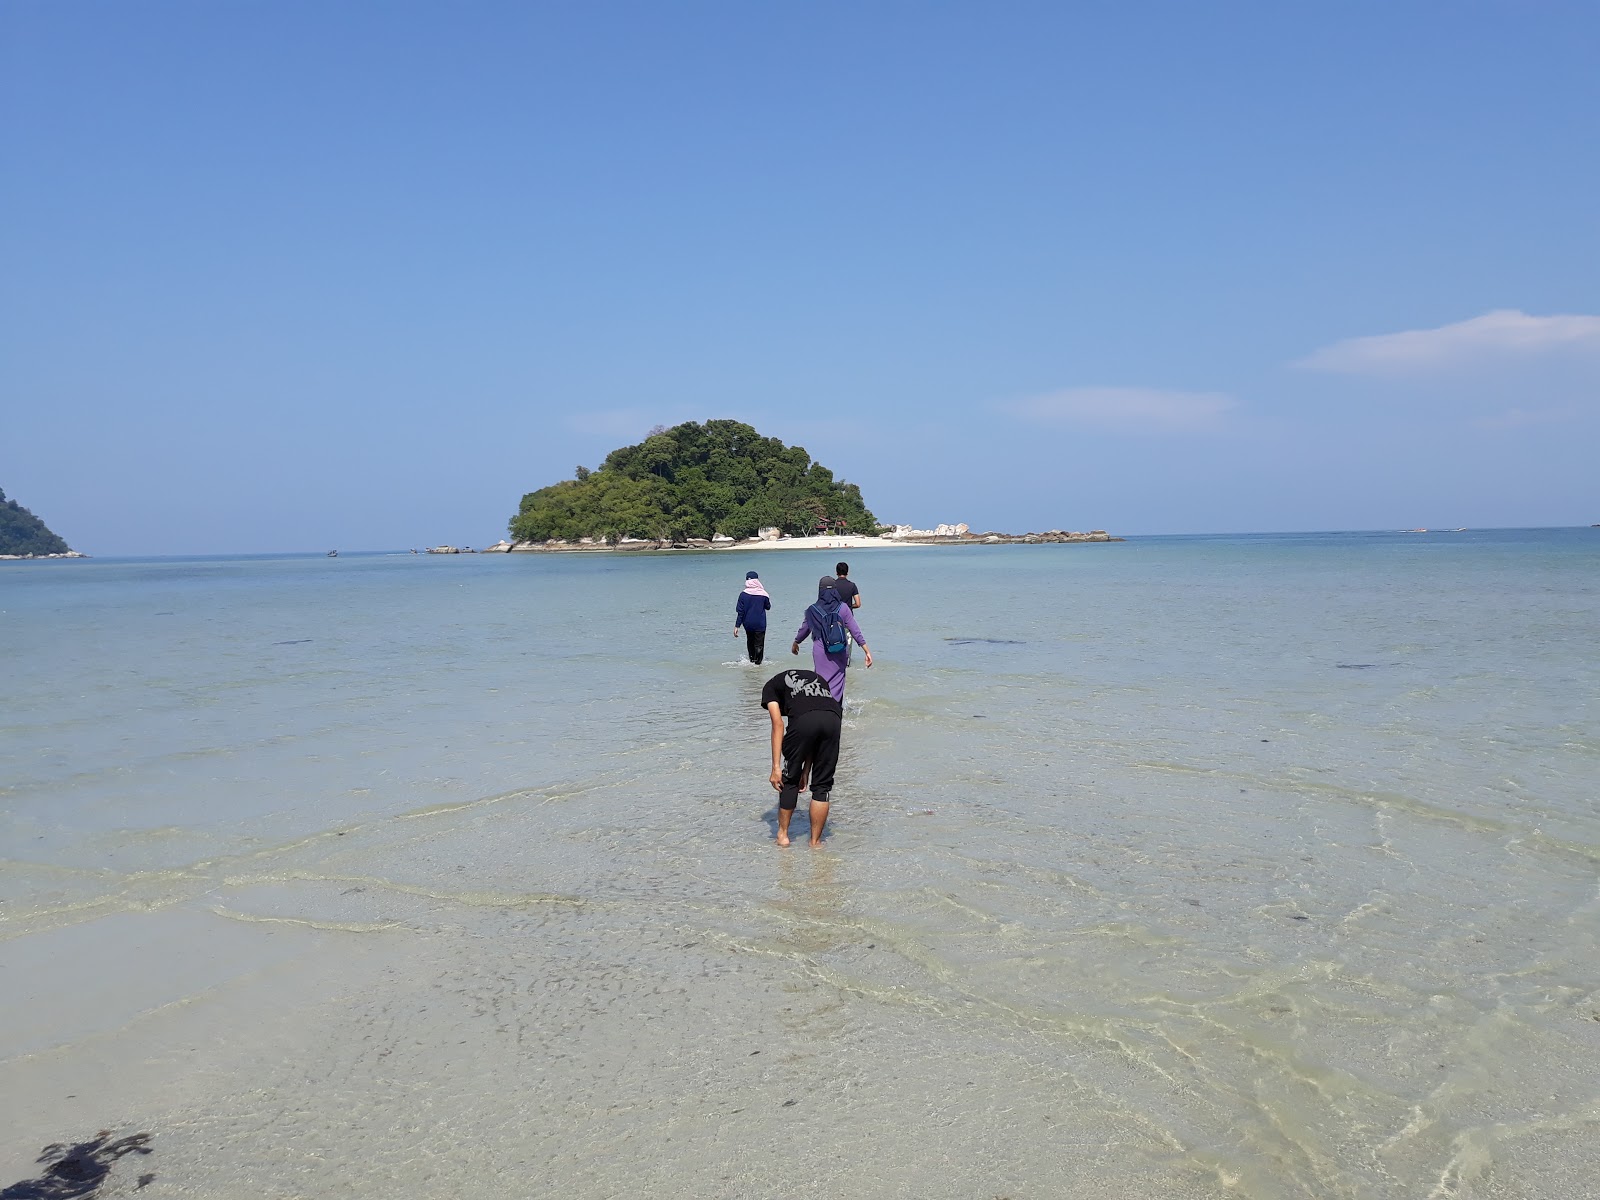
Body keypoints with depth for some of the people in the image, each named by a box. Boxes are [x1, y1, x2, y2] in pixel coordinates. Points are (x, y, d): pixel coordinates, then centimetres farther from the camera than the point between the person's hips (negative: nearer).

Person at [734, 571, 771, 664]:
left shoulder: (743, 594, -10)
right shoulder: (763, 594, -9)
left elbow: (740, 612, -8)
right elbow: (768, 607, 7)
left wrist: (737, 626, -4)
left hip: (748, 624, 2)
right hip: (760, 624, -2)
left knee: (750, 642, 22)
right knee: (759, 645, 5)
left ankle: (752, 660, 31)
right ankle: (757, 663, 1)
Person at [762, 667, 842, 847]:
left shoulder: (771, 686, 29)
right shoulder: (816, 678, 40)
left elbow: (778, 724, 11)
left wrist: (776, 768, 8)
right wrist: (806, 771, 35)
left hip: (803, 719, -3)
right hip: (833, 718, 3)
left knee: (789, 779, 20)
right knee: (822, 785, 17)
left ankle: (782, 834, 31)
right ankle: (815, 842, 25)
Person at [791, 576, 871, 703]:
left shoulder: (813, 610, -4)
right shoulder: (842, 608, -4)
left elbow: (804, 630, 10)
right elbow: (855, 631, -5)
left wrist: (795, 644, 29)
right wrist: (867, 651, -1)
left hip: (820, 652, -1)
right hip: (840, 653, 1)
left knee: (823, 683, 8)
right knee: (837, 682, 11)